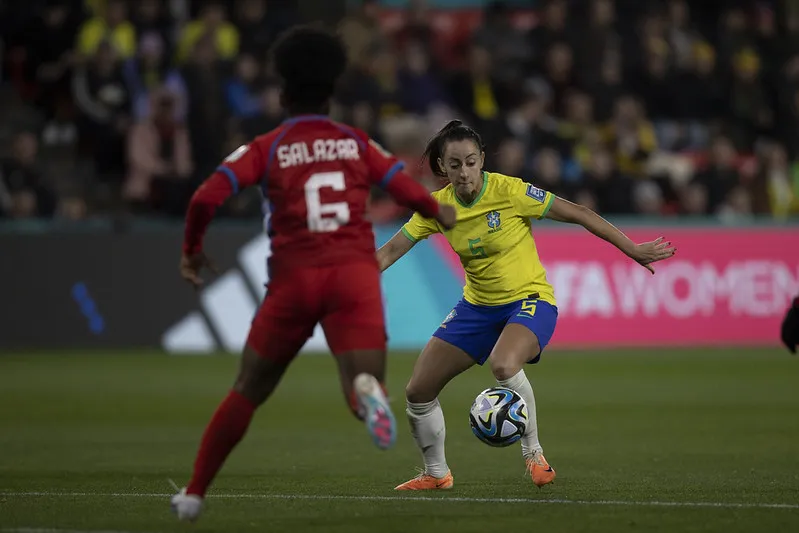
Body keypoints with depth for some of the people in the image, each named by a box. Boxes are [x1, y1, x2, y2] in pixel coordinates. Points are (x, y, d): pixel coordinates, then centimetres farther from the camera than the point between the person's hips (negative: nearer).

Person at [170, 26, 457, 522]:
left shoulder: (265, 149, 6)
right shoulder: (358, 143, 12)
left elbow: (206, 199, -7)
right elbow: (414, 194, 11)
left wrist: (192, 251, 11)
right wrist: (442, 213, 33)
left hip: (294, 278, 0)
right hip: (355, 273, 0)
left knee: (248, 391, 17)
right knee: (363, 391, -8)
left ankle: (194, 493, 20)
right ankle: (367, 387, -46)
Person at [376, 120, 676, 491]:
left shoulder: (508, 191, -19)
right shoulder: (438, 206, -6)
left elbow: (577, 214, -14)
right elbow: (390, 251, -3)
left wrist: (633, 250, -11)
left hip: (529, 300, -6)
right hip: (477, 306, 6)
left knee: (503, 366, -37)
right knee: (418, 391, 0)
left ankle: (533, 454, -15)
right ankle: (436, 473, 23)